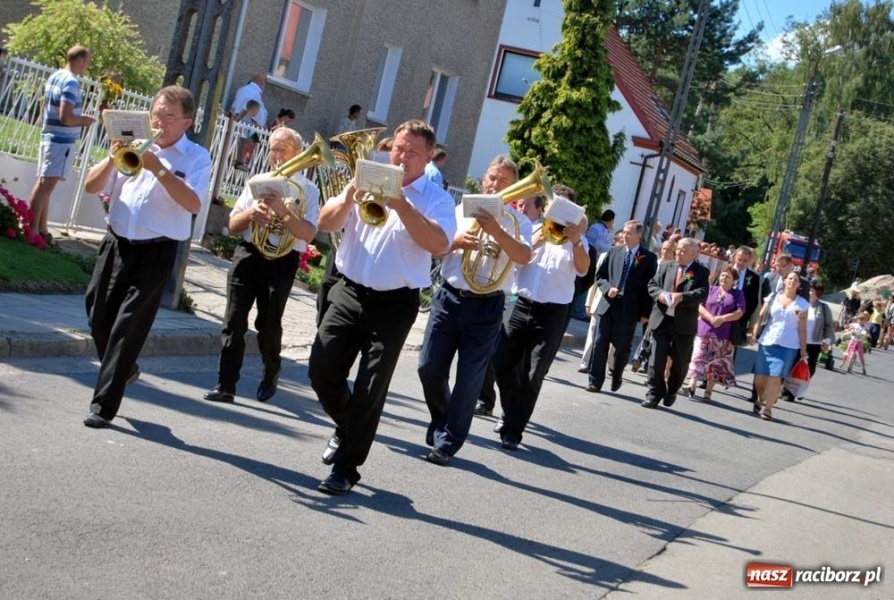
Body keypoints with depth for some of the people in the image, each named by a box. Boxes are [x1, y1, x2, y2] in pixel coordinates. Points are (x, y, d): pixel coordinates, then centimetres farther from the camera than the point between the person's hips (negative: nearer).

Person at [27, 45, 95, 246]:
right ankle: (31, 230, -5)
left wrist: (78, 118, 18)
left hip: (49, 136, 10)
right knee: (46, 186, -7)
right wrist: (83, 121, -7)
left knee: (43, 184, 13)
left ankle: (41, 229, 19)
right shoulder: (71, 82, -18)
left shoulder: (55, 76, 10)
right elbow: (65, 118, -25)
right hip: (62, 140, -10)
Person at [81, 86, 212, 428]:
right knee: (99, 319, 9)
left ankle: (104, 403, 0)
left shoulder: (196, 157, -2)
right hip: (116, 243, 5)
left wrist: (158, 169, -23)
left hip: (156, 252, -5)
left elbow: (194, 203, -18)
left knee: (128, 327, -7)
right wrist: (113, 157, -10)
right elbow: (91, 187, 7)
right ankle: (123, 370, 37)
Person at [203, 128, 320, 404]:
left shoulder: (307, 190, 2)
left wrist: (283, 211, -24)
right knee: (234, 321, -5)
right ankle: (225, 386, -3)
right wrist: (251, 212, -11)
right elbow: (233, 226, 10)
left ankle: (270, 378, 30)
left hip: (281, 261, -3)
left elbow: (308, 234, -12)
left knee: (269, 324, 5)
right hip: (248, 254, 3)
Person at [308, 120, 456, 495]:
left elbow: (440, 245, -20)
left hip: (394, 305, -3)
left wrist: (401, 205, -25)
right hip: (349, 294, 4)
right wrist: (350, 196, -17)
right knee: (322, 371, 2)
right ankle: (345, 429, 32)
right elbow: (326, 223, 2)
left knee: (370, 390, -1)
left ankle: (346, 469, 11)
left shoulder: (436, 200, -2)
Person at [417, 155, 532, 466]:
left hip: (487, 307, -3)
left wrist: (496, 230, -28)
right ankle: (440, 424, 30)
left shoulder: (517, 221, 1)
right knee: (429, 368, 4)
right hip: (449, 298, 3)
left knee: (469, 379, -2)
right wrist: (457, 241, -15)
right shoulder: (462, 210, 9)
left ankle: (447, 443, 9)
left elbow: (524, 257, -17)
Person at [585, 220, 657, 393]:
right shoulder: (614, 251, 9)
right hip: (608, 305, 2)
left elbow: (650, 286, -2)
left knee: (622, 347, 6)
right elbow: (600, 275, 13)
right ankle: (595, 381, 3)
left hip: (629, 309, -2)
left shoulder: (649, 258, 1)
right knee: (600, 344, -2)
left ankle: (616, 377, 29)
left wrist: (646, 312, -6)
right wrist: (608, 288, -8)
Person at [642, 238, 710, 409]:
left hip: (684, 324, -2)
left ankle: (672, 392, 30)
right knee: (656, 359, -3)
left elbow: (702, 293, -13)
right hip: (661, 320, 2)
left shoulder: (701, 272, 0)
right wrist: (660, 294, -14)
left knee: (680, 362, 10)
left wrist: (682, 296, -27)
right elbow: (652, 284, 8)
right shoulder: (666, 266, 12)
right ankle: (654, 393, 8)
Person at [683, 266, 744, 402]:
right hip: (704, 331, 0)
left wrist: (722, 318, -18)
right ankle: (691, 386, -9)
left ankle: (708, 391, 10)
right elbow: (699, 306, -1)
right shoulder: (710, 290, 10)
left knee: (716, 364, 3)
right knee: (698, 359, -6)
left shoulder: (738, 294, 7)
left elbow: (740, 312, -6)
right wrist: (711, 318, -16)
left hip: (723, 335, 0)